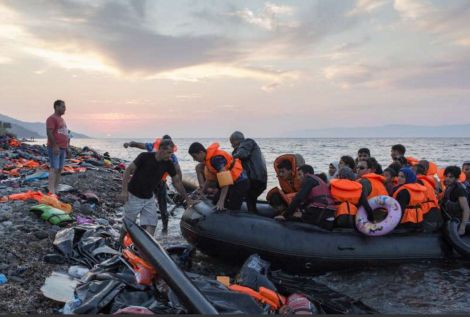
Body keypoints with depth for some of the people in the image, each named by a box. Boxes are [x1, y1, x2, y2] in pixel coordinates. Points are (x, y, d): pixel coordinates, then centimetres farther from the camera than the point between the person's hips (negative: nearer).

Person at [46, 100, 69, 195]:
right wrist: (55, 146, -23)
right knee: (54, 168, -13)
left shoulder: (61, 119, 20)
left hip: (62, 148, 9)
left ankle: (56, 189, 13)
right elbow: (49, 133, -18)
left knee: (60, 169, 8)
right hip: (55, 148, -9)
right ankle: (51, 191, -15)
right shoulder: (52, 119, -9)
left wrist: (66, 146, 20)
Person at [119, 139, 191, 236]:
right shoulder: (145, 157, -20)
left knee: (151, 226, -4)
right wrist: (124, 190, -22)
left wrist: (187, 200, -4)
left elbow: (177, 182, -2)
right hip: (134, 197, -4)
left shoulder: (168, 163, -8)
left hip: (149, 199, 4)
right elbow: (128, 170, -15)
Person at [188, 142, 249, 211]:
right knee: (215, 201, 12)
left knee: (233, 210, -13)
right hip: (232, 182, 11)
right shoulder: (208, 158, 6)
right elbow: (209, 178, 18)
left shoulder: (215, 158, -25)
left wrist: (221, 201, -33)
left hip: (240, 182, -10)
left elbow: (225, 179, -31)